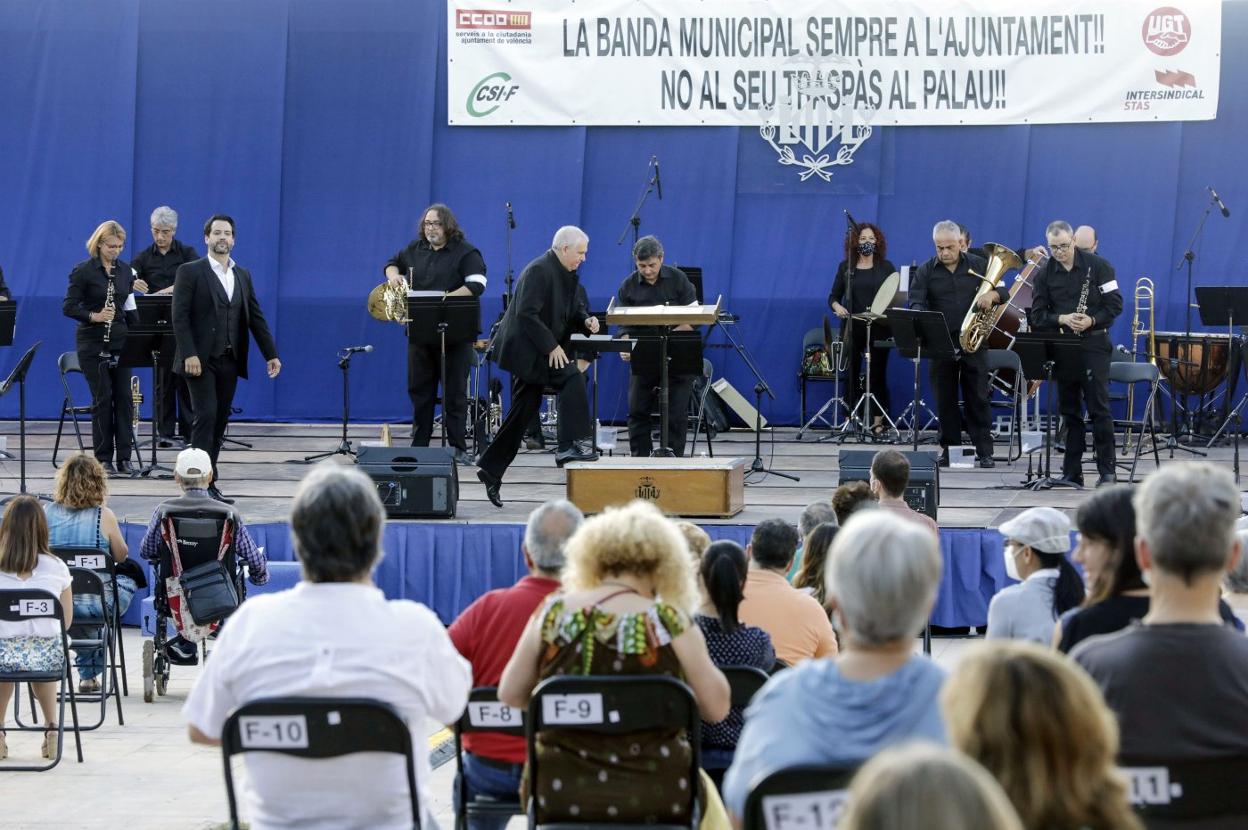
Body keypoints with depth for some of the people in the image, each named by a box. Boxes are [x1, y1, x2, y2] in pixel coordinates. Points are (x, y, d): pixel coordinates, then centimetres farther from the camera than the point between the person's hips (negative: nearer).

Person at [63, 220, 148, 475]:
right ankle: (104, 458, 4)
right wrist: (94, 316, -23)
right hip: (94, 344, -4)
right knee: (102, 398, -3)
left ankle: (124, 457, 4)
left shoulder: (125, 271, 9)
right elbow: (69, 307, -9)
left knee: (123, 397, 0)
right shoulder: (83, 271, -6)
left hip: (121, 342, 4)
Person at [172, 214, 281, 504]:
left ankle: (208, 482, 11)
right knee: (206, 417, -12)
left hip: (229, 361, 6)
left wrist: (271, 354, 8)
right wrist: (189, 354, -18)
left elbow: (256, 317, 15)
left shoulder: (243, 275, 15)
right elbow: (180, 316, -9)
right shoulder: (190, 272, -3)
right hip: (201, 360, -6)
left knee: (220, 422, 6)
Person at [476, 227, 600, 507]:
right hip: (526, 347, -10)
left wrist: (586, 320, -3)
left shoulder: (566, 274, 12)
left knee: (523, 411, 10)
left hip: (537, 350, 10)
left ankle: (491, 469, 18)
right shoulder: (539, 271, -17)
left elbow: (572, 308, 20)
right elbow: (527, 313, -24)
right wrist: (551, 347, -23)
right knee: (571, 378, -22)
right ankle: (572, 445, -22)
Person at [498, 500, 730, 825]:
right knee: (703, 790, 32)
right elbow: (716, 707, -5)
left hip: (558, 797, 2)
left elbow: (509, 695, 6)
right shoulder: (669, 623, -9)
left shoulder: (553, 612, -2)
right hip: (655, 798, -2)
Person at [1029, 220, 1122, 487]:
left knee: (1099, 409, -7)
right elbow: (1037, 316, 1)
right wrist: (1061, 319, -17)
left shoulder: (1098, 266, -1)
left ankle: (1106, 471, -4)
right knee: (1069, 411, 6)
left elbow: (1115, 304, -3)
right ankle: (1071, 472, 11)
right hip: (1061, 350, 3)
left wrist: (1092, 320, -19)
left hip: (1094, 346, -3)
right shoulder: (1044, 274, 6)